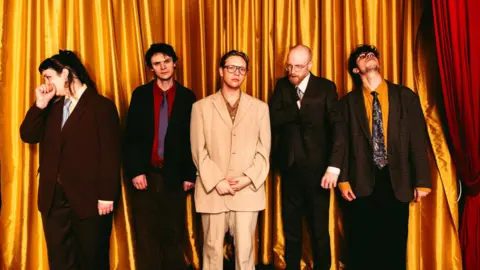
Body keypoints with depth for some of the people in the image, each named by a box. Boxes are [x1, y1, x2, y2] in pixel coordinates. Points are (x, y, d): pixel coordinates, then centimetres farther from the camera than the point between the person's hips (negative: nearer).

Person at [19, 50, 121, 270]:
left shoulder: (102, 106, -8)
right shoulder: (52, 107, 13)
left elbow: (111, 154, -12)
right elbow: (28, 136, 7)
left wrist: (107, 196, -14)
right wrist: (40, 104, -2)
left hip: (88, 199, -6)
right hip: (53, 198, 6)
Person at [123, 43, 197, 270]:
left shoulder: (187, 97, 2)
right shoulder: (140, 95, 4)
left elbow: (191, 139, 2)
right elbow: (131, 137, 1)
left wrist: (190, 175, -2)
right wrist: (134, 172, -7)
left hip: (174, 175, 0)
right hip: (145, 174, 1)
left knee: (174, 234, 8)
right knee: (146, 235, 8)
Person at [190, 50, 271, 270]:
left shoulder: (260, 107, 8)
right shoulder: (201, 107, 5)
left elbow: (264, 151, 4)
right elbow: (199, 151, -1)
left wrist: (248, 179, -10)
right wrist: (217, 182, -11)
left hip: (248, 191, 1)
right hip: (212, 191, 0)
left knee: (245, 250, 5)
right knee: (212, 249, 9)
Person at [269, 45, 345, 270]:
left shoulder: (326, 87, -4)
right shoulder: (282, 86, 5)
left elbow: (337, 127, -11)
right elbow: (272, 119, -7)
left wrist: (334, 166, -21)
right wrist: (298, 108, -16)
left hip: (317, 169, -2)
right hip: (289, 169, 3)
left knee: (320, 230, 8)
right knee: (291, 230, 14)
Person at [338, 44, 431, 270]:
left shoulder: (406, 96, 4)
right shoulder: (348, 102, 3)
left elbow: (418, 141, 1)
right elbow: (343, 142, 1)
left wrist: (422, 181, -2)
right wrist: (343, 180, -6)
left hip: (396, 182, 1)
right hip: (362, 183, 0)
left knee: (394, 245, 10)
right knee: (362, 246, 8)